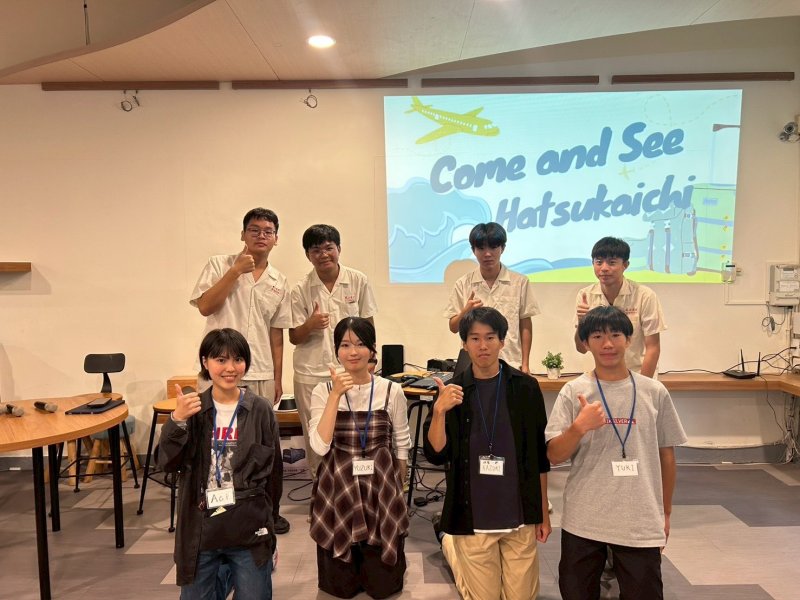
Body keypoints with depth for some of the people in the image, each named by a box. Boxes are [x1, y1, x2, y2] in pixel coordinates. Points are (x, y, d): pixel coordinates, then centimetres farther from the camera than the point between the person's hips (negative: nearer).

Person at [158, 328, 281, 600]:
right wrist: (177, 420, -24)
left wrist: (264, 516, 5)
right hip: (200, 528, 1)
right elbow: (168, 463, -9)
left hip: (249, 529, -1)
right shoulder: (192, 408, -2)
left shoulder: (260, 410, -6)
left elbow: (273, 469, 1)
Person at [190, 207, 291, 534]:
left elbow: (276, 334, 13)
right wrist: (235, 271, -13)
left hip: (261, 374, 3)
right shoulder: (220, 265, 1)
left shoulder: (279, 282, 11)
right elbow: (204, 305, -11)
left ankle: (268, 510, 25)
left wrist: (278, 379, 11)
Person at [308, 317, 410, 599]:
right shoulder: (323, 391, -5)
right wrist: (335, 395, -21)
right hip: (338, 488, 0)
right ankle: (349, 570, 42)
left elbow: (402, 445, 6)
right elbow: (320, 446, -17)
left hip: (381, 488, 0)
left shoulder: (392, 391, -5)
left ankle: (372, 563, 39)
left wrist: (396, 487, 9)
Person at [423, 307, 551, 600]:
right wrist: (439, 411, -25)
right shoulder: (453, 391, -5)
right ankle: (451, 546, 38)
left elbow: (540, 455, 2)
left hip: (520, 515, 1)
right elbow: (436, 454, -9)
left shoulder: (525, 387, -5)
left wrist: (544, 512, 4)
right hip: (473, 516, -1)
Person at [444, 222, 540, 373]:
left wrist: (525, 364, 3)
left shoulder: (520, 283, 2)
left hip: (510, 364, 0)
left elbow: (525, 326, 5)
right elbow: (453, 327, 5)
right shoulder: (463, 284, 3)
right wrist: (465, 312, -15)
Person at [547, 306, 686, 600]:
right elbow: (554, 456, -7)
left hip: (642, 523, 1)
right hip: (582, 521, 0)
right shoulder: (573, 392, -4)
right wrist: (579, 427, -24)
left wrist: (666, 513, 12)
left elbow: (666, 454, 9)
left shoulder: (654, 392, 0)